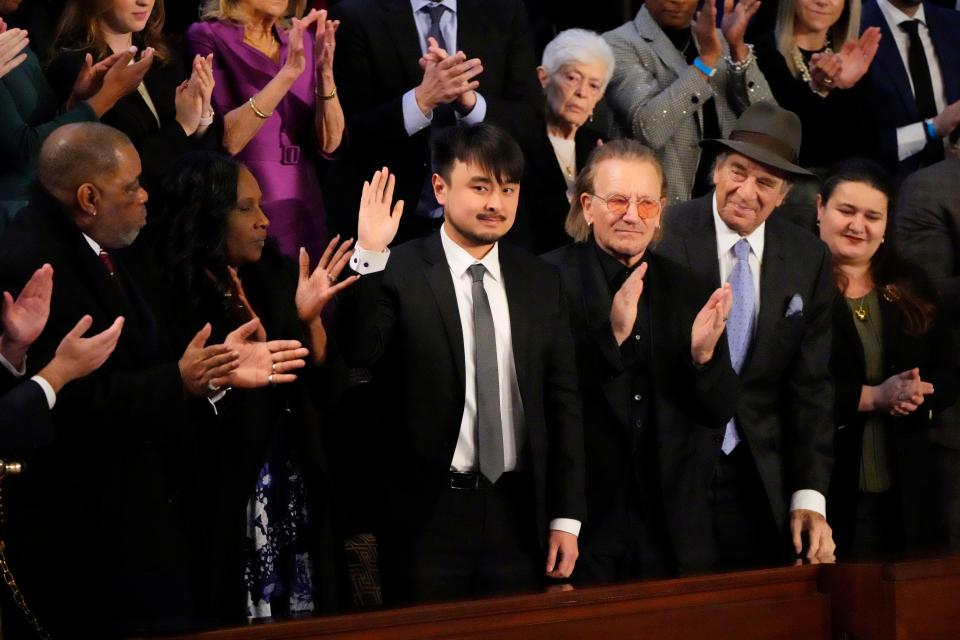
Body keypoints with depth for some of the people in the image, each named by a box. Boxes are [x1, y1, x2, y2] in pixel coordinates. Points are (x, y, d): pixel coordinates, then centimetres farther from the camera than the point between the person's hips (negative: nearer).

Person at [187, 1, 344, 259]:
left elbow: (329, 143, 1)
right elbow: (226, 139, -17)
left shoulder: (304, 40, 8)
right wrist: (289, 71, -23)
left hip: (304, 213, 4)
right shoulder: (207, 36, -6)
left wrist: (325, 72, -14)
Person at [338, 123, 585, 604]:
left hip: (517, 513, 4)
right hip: (428, 512, -4)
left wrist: (567, 518, 5)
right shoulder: (397, 273, -6)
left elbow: (562, 401, 9)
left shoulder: (540, 282, 7)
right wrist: (369, 257, -28)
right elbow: (356, 354, -21)